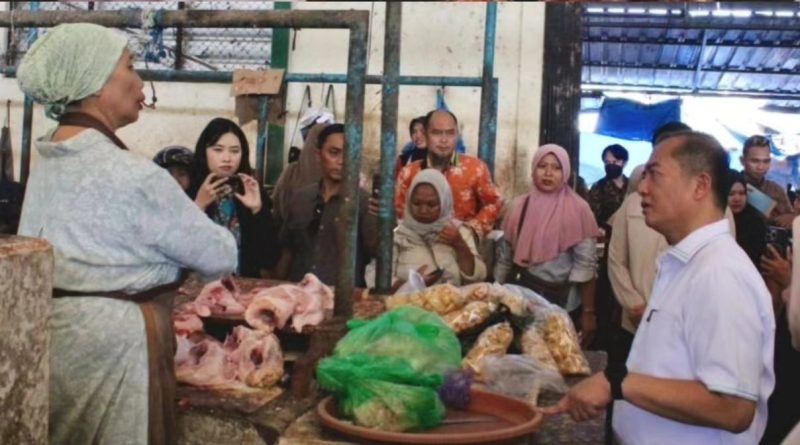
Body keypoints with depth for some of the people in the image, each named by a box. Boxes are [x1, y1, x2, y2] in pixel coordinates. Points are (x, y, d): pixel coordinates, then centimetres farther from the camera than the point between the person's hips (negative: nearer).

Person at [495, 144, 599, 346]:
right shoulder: (519, 206, 3)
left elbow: (585, 265, -8)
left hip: (561, 301, -3)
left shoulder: (577, 209, -8)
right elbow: (504, 257, 10)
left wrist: (588, 312, -10)